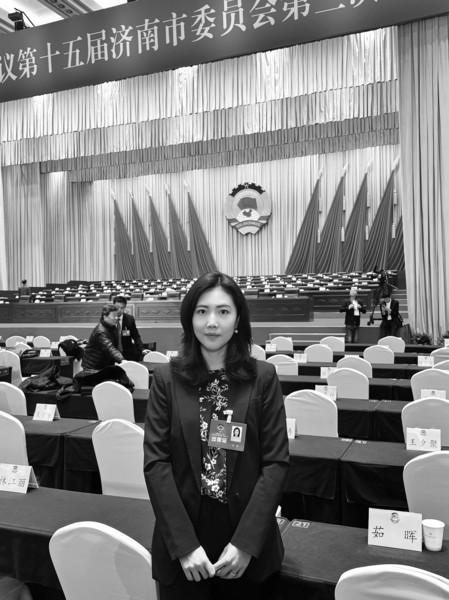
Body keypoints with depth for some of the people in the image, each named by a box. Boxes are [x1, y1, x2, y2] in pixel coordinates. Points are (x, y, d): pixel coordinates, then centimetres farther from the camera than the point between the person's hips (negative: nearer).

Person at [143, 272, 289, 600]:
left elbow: (276, 462, -6)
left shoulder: (263, 377, -5)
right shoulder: (166, 378, -4)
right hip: (182, 540, 0)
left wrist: (246, 542, -14)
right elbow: (156, 462, -7)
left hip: (248, 540, 0)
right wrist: (185, 543, -14)